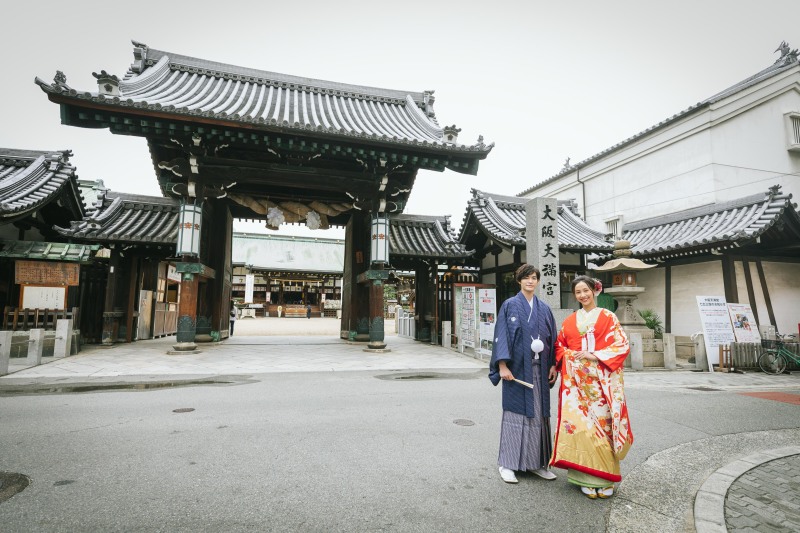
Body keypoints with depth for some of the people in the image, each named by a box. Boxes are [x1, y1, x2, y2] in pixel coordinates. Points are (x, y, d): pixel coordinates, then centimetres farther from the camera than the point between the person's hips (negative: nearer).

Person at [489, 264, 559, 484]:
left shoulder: (544, 309, 12)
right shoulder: (509, 305, -2)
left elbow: (552, 338, 14)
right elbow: (501, 336, -7)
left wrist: (553, 365, 5)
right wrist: (503, 366, -15)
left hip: (539, 369, 4)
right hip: (517, 368, -4)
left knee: (539, 413, 8)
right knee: (515, 412, 0)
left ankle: (536, 462, 20)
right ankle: (507, 464, 10)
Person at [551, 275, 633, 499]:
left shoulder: (608, 317, 3)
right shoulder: (570, 321, 12)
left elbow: (622, 345, -4)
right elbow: (559, 346, 15)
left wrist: (594, 355, -13)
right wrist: (571, 355, -5)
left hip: (601, 380, -2)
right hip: (576, 379, 2)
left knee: (601, 423, -2)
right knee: (579, 423, -2)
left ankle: (604, 478, 11)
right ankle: (587, 477, 8)